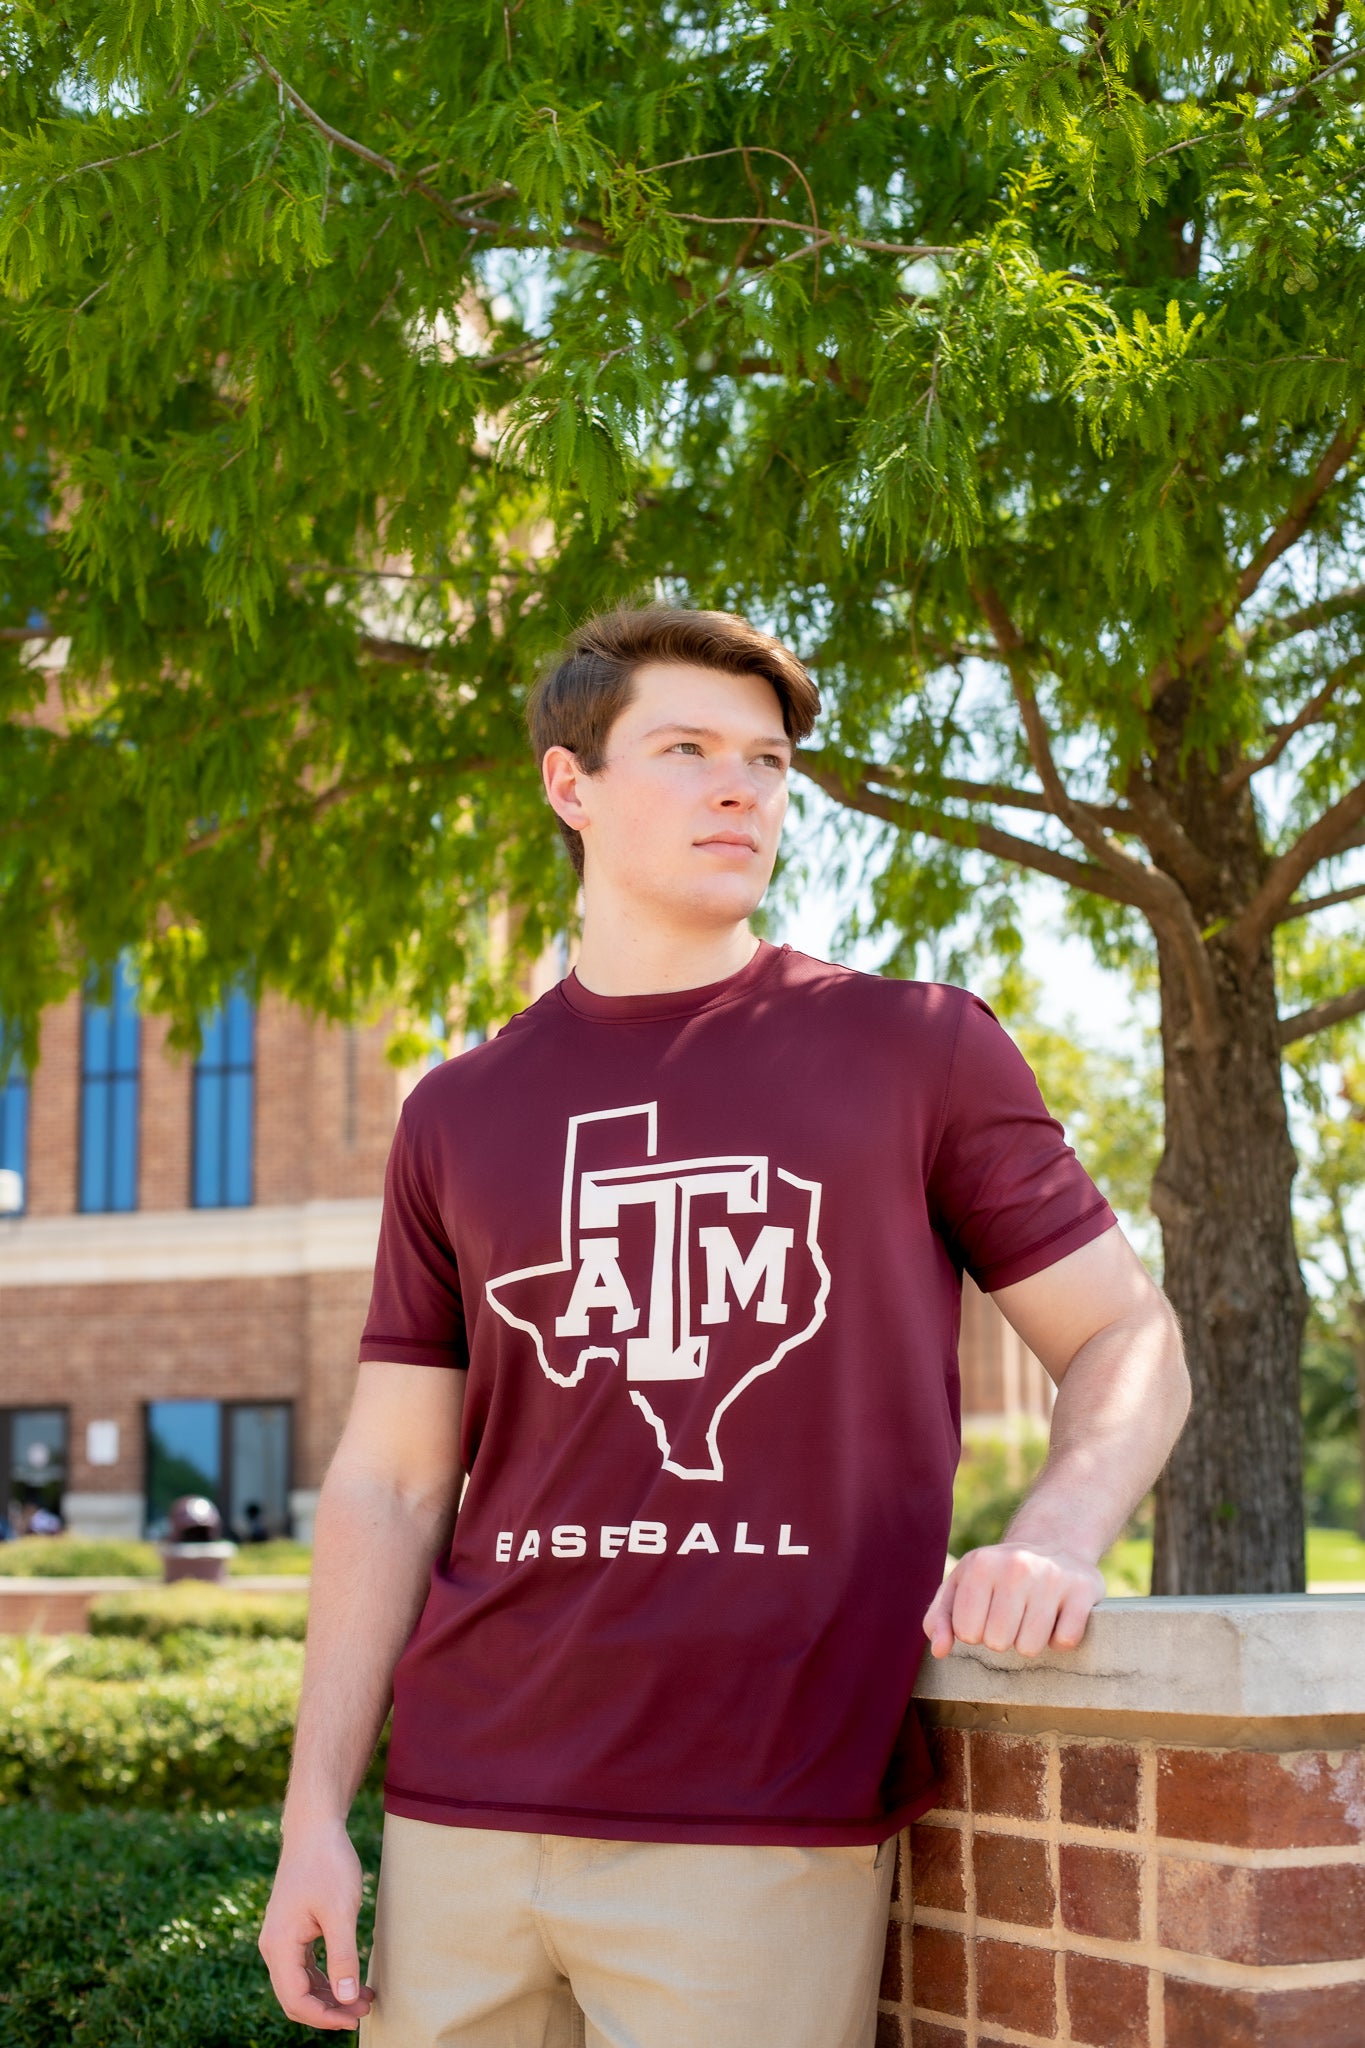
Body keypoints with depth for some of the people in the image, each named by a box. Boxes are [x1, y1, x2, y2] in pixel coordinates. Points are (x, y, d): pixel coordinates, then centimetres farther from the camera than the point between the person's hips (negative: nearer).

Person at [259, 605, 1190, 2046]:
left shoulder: (922, 1052, 4)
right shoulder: (457, 1118, 11)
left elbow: (1129, 1341, 6)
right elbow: (391, 1479, 11)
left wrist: (1056, 1541, -15)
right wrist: (315, 1815, 5)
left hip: (770, 1834, -2)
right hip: (461, 1821, 3)